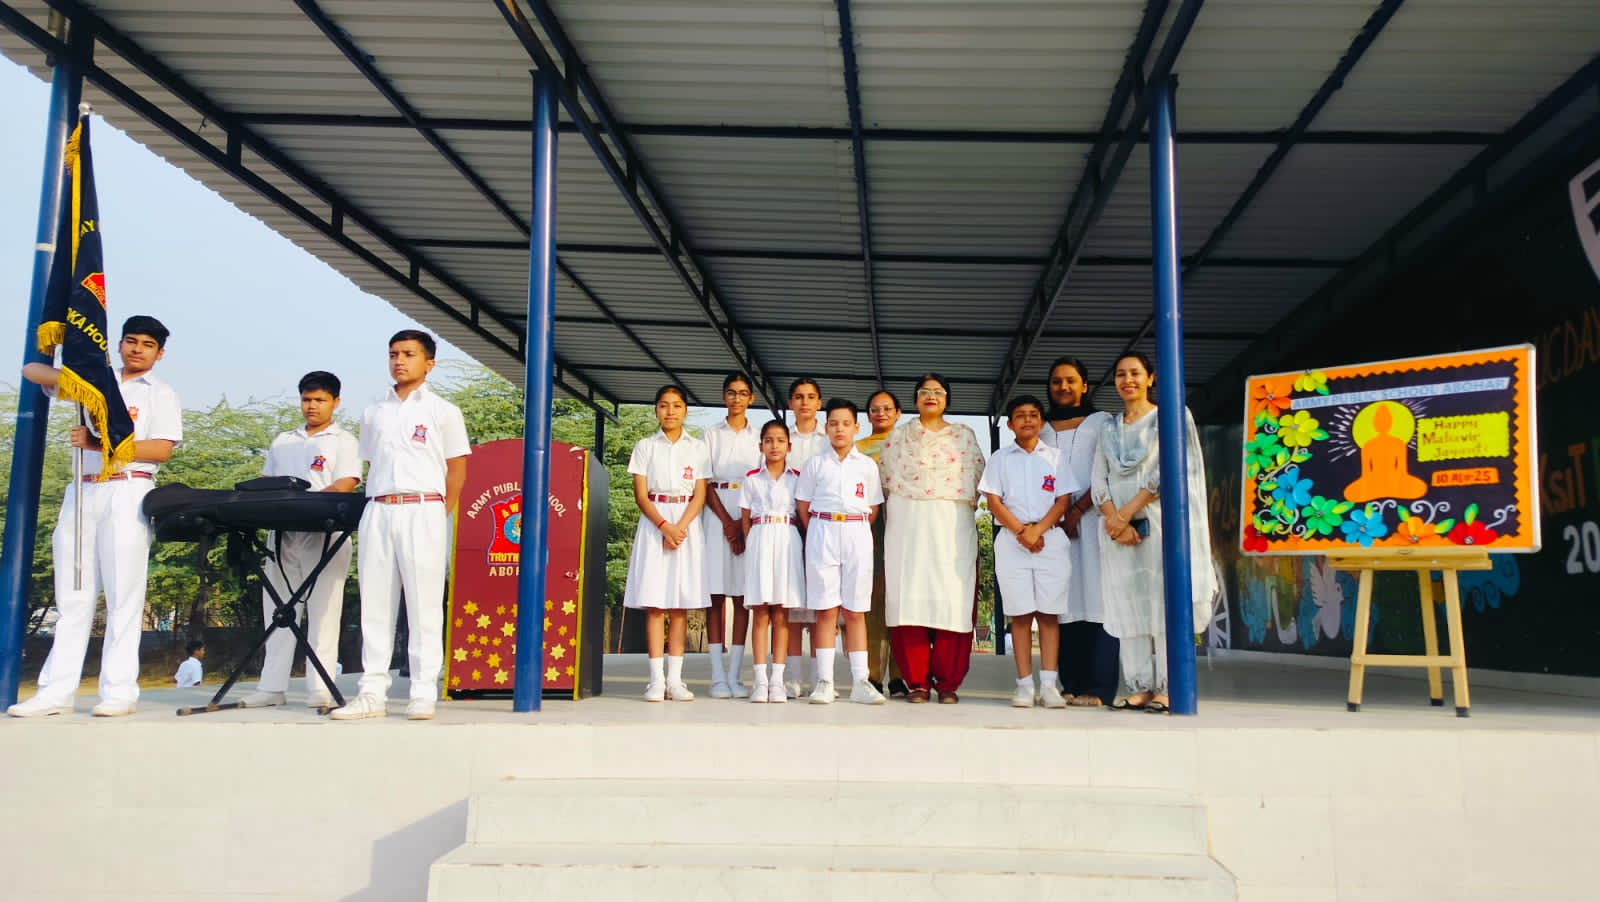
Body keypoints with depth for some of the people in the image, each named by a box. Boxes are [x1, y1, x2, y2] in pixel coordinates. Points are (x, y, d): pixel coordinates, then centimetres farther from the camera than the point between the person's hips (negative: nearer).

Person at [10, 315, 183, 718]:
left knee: (123, 594, -6)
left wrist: (99, 443, -13)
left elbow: (161, 450, -6)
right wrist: (68, 375, -4)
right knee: (72, 595, 4)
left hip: (127, 493, -5)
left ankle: (120, 691, -5)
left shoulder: (161, 394, 7)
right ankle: (56, 691, 5)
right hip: (82, 492, 5)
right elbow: (31, 370, 17)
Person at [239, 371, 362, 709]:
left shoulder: (344, 441, 4)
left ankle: (320, 689, -4)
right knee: (278, 609, 6)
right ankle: (271, 686, 10)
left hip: (324, 534, -5)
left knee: (322, 610, -4)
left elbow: (345, 486, -9)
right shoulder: (283, 441, 21)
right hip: (283, 534, 6)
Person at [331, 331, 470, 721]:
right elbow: (370, 468, 19)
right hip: (377, 512, 4)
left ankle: (423, 694, 0)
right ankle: (373, 693, 8)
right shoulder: (373, 413, 17)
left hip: (422, 511, -4)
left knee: (423, 604, -4)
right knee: (375, 603, 4)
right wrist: (374, 508, 7)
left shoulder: (443, 411, 5)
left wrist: (440, 516, -2)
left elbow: (457, 469, 4)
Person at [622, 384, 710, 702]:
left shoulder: (698, 448, 8)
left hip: (687, 524, 1)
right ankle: (656, 679, -2)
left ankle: (675, 679, 3)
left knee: (680, 605, 1)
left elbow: (700, 495, 2)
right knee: (654, 604, -4)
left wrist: (680, 527, -13)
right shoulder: (645, 446, 7)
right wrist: (664, 526, -14)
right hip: (653, 523, -1)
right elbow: (641, 495, 0)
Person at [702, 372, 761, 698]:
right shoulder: (712, 435, 11)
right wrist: (728, 522, -10)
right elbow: (706, 484, 2)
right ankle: (717, 676, -2)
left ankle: (734, 675, 1)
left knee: (742, 596, -1)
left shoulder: (759, 437, 13)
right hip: (717, 516, -1)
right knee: (715, 595, -4)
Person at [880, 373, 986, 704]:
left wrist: (962, 506, 3)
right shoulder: (898, 436, 15)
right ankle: (917, 681, 0)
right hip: (907, 524, 0)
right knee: (909, 597, -6)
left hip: (953, 525, 0)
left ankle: (947, 682, 1)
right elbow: (887, 480, 12)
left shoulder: (964, 435, 14)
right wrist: (905, 510, 6)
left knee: (954, 600, -6)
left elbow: (978, 478, 10)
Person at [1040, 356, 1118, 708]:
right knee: (1065, 600, 0)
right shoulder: (1043, 430, 18)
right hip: (1054, 523, 3)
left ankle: (1099, 688, -11)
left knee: (1095, 596, -9)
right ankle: (1072, 685, 2)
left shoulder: (1101, 423, 9)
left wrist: (1077, 510, -11)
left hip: (1092, 519, -3)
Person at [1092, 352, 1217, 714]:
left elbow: (1168, 471, -8)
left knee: (1164, 604, -7)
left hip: (1160, 524, -4)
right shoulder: (1109, 431, 17)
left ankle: (1167, 689, -5)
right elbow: (1099, 481, 8)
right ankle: (1139, 687, 5)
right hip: (1120, 530, 4)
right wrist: (1115, 521, -10)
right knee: (1129, 607, 2)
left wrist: (1126, 512, -13)